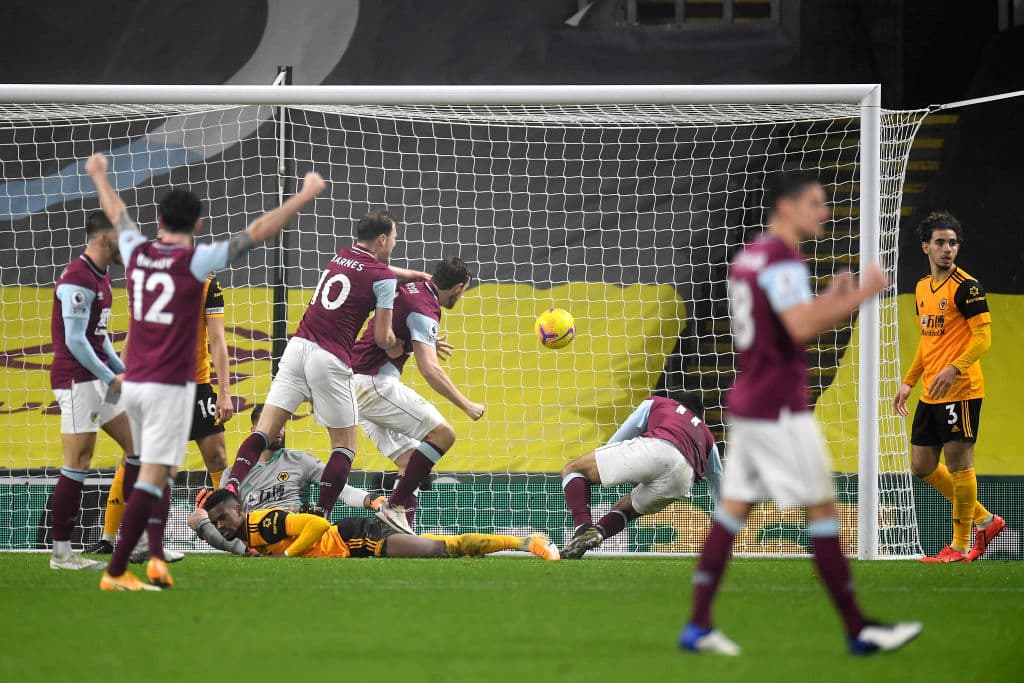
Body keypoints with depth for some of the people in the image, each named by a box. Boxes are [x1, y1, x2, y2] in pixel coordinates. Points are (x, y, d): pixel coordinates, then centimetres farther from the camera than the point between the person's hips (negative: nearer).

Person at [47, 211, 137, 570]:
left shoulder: (102, 277, 15)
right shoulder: (78, 280, -17)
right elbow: (75, 340, -20)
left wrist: (121, 370, 12)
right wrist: (111, 378, -15)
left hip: (100, 377, 10)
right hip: (76, 379, -10)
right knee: (77, 464, -9)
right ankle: (61, 552, -4)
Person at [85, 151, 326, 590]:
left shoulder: (137, 253, 4)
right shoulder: (195, 261, -10)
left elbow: (116, 213, 25)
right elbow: (257, 232, -13)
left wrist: (100, 176, 44)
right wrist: (305, 196, -8)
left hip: (133, 381, 6)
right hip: (170, 385, -6)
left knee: (160, 472, 18)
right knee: (153, 477, -6)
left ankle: (155, 555, 4)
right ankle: (115, 572, -11)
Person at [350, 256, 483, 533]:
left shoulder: (412, 288, 13)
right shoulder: (425, 310, -15)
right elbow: (429, 370, -22)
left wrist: (425, 343, 35)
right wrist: (466, 405, -15)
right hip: (374, 382, -10)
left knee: (411, 460, 8)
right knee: (442, 434, -15)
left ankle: (403, 531, -1)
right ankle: (395, 507, -16)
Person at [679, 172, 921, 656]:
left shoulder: (748, 257, 16)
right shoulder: (783, 261, -14)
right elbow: (802, 328, -26)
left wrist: (828, 301, 16)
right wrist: (862, 294, -20)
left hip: (745, 405, 9)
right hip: (780, 409, -9)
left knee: (732, 509, 6)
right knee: (821, 508, -4)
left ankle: (697, 625, 2)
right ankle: (858, 630, 0)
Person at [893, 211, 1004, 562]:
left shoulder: (966, 286, -10)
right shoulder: (922, 287, 14)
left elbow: (983, 337, -15)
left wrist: (954, 369, -27)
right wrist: (909, 381, 22)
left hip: (960, 390, -9)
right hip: (930, 394, 9)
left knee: (958, 463, -3)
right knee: (922, 466, 11)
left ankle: (960, 546, 7)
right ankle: (985, 520, 24)